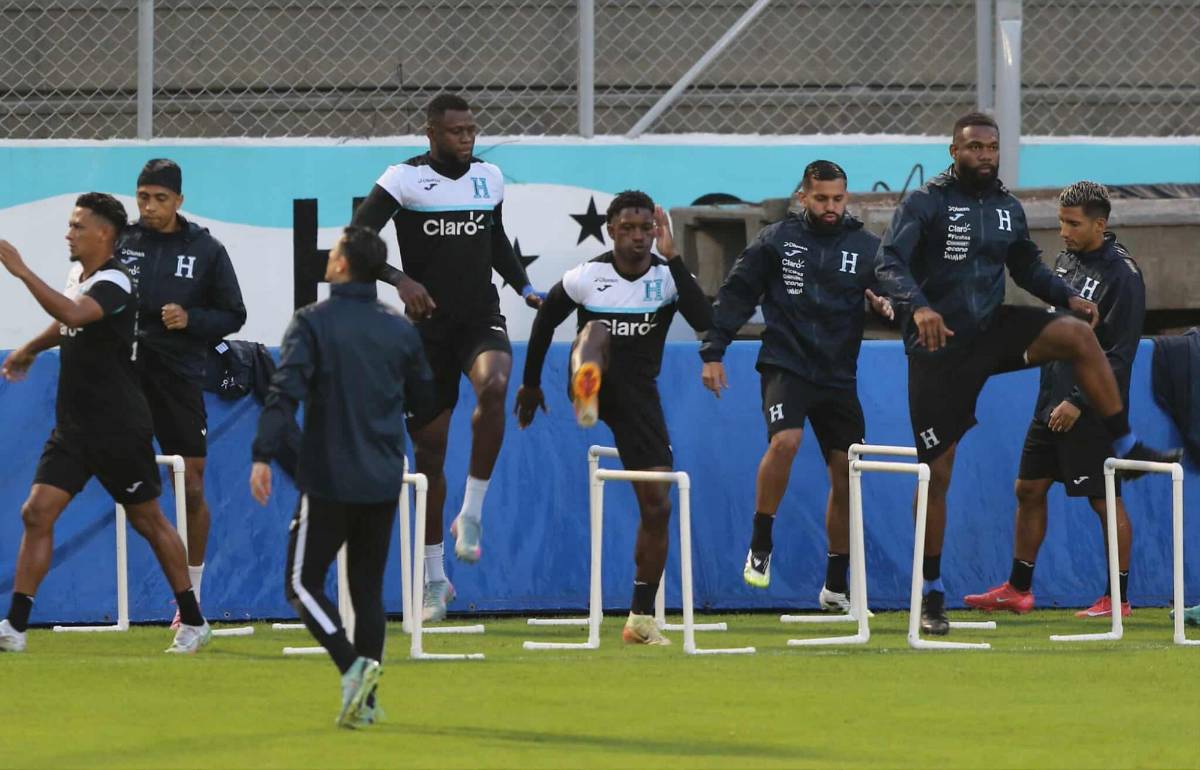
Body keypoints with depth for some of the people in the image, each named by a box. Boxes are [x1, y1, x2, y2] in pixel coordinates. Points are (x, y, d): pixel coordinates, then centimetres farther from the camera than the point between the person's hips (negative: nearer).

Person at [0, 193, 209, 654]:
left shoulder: (113, 283, -19)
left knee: (148, 521, 4)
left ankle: (193, 621, 18)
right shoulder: (79, 275, 7)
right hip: (73, 425, 7)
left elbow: (74, 314, -41)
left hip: (119, 429, -7)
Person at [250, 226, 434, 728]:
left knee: (303, 582, 4)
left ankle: (353, 666, -18)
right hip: (384, 482, 5)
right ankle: (364, 701, 8)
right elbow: (423, 399, 16)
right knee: (368, 589, 12)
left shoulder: (313, 323, -8)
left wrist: (263, 456, -20)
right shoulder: (400, 329, 7)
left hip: (329, 480, -5)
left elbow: (285, 391, -18)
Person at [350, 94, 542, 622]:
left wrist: (525, 288, 9)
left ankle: (471, 514, -20)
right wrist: (399, 279, -27)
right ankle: (434, 576, 16)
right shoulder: (404, 180, -6)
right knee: (429, 447, 4)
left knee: (493, 386, -33)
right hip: (428, 325, -2)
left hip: (482, 319, 2)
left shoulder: (489, 177, 8)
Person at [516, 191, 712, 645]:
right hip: (597, 382, -2)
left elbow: (704, 322, -24)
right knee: (597, 330, -35)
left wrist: (672, 258, -28)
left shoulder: (667, 276, -6)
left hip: (640, 393, 2)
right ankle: (586, 396, -71)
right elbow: (544, 322, 11)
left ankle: (642, 618, 7)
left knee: (657, 505, -3)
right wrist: (530, 383, 17)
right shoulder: (586, 277, -6)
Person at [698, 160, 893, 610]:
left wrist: (887, 307, -16)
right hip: (785, 365, -3)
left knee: (846, 476, 3)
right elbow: (735, 296, 3)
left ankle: (836, 586, 14)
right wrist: (713, 352, -3)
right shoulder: (776, 241, 1)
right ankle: (760, 546, -10)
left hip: (839, 375, 3)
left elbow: (893, 294, 8)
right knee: (785, 440, -28)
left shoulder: (866, 248, 7)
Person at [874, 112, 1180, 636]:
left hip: (992, 331, 4)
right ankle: (932, 596, 10)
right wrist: (918, 307, -39)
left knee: (1077, 334, -22)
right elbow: (889, 263, -20)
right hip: (939, 346, -4)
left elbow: (1027, 268, 23)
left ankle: (1127, 449, -13)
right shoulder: (925, 204, -8)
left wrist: (1067, 298, 5)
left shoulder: (1007, 208, 9)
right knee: (936, 474, -2)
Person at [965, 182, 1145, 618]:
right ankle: (1018, 590, 19)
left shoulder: (1121, 275, -13)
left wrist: (1079, 402, -20)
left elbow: (1120, 354, -17)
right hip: (1052, 403, 9)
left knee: (1105, 500, -3)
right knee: (1029, 490, 10)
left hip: (1090, 413, -9)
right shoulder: (1065, 261, 12)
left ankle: (1118, 598, 4)